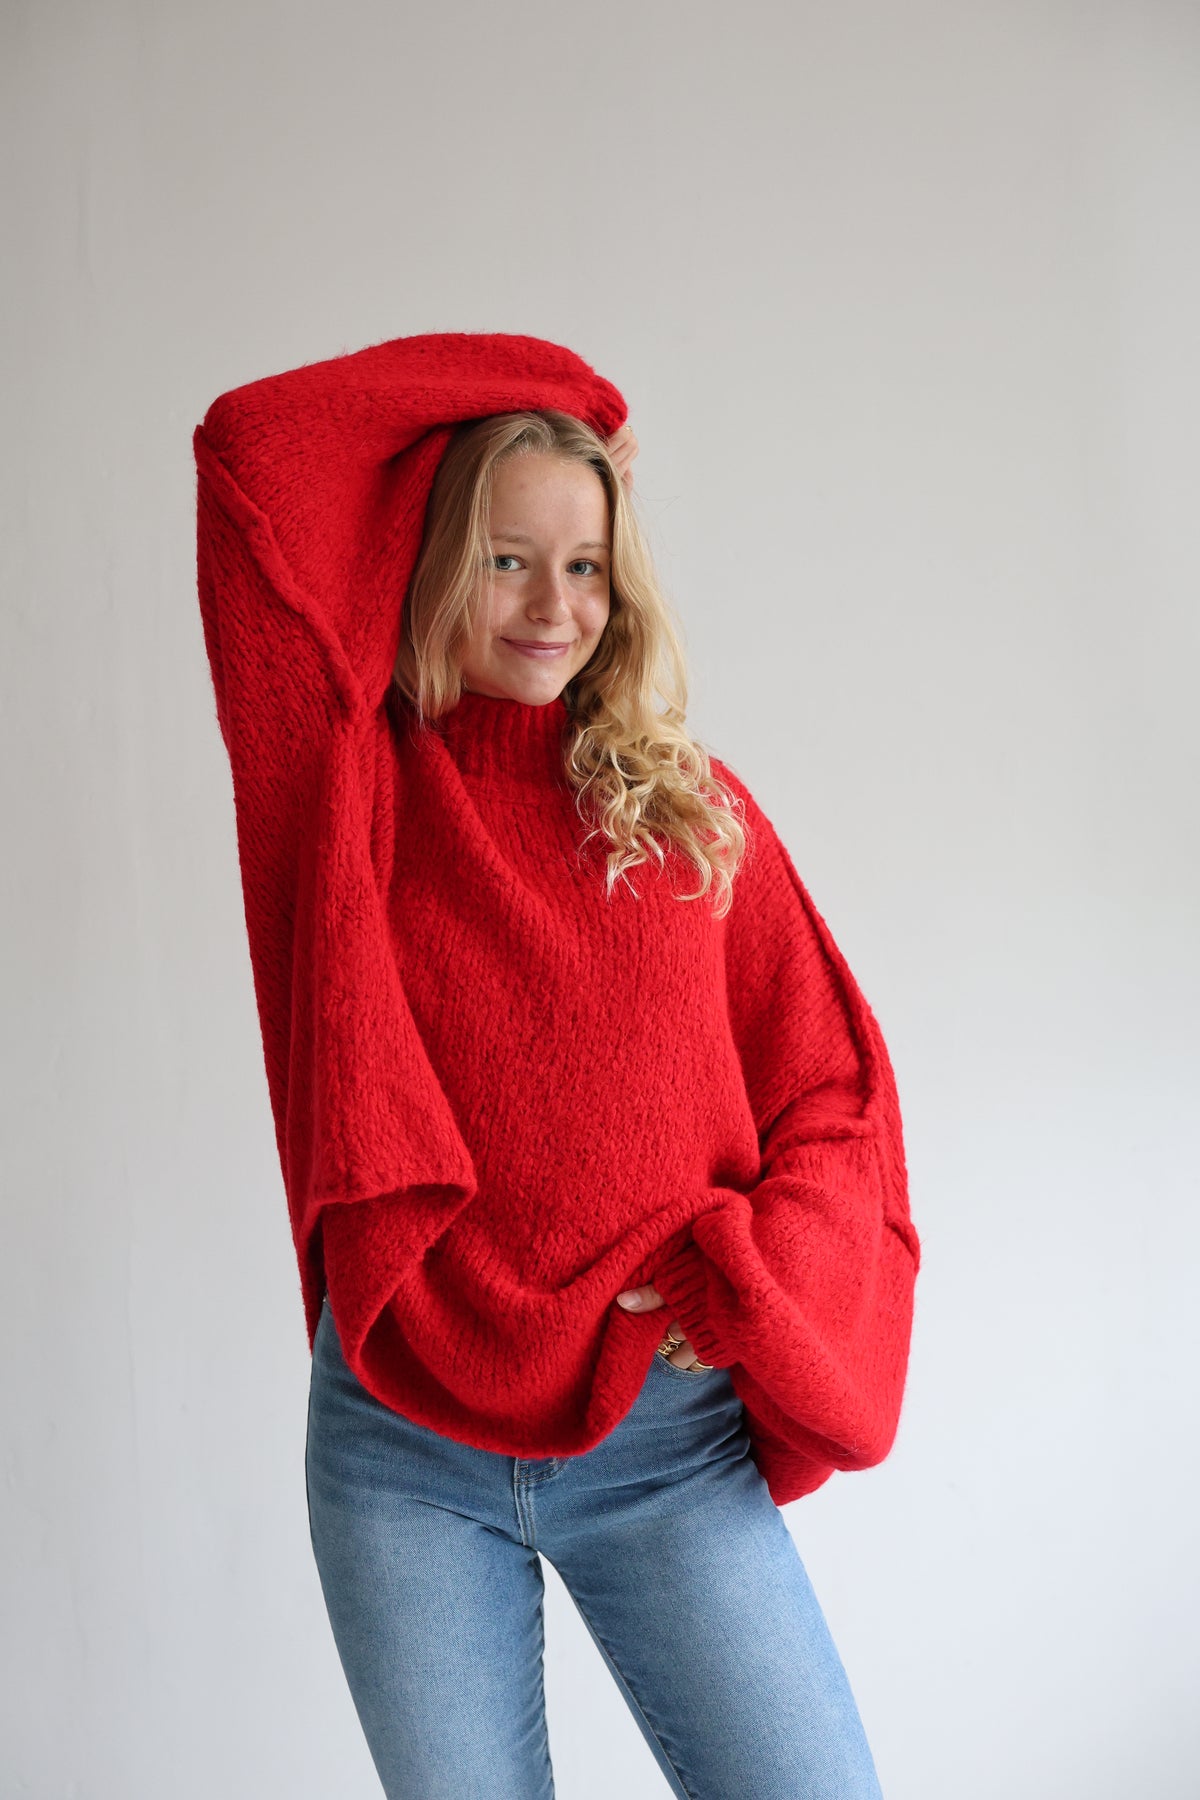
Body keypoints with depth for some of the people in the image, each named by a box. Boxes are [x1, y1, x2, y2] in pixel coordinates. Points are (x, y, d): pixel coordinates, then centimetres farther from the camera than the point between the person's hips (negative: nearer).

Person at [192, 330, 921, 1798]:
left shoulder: (689, 808, 7)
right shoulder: (357, 784, 4)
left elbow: (831, 1090, 7)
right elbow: (248, 446, -4)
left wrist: (746, 1292, -10)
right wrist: (523, 394, 3)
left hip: (665, 1436, 1)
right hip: (402, 1439, 0)